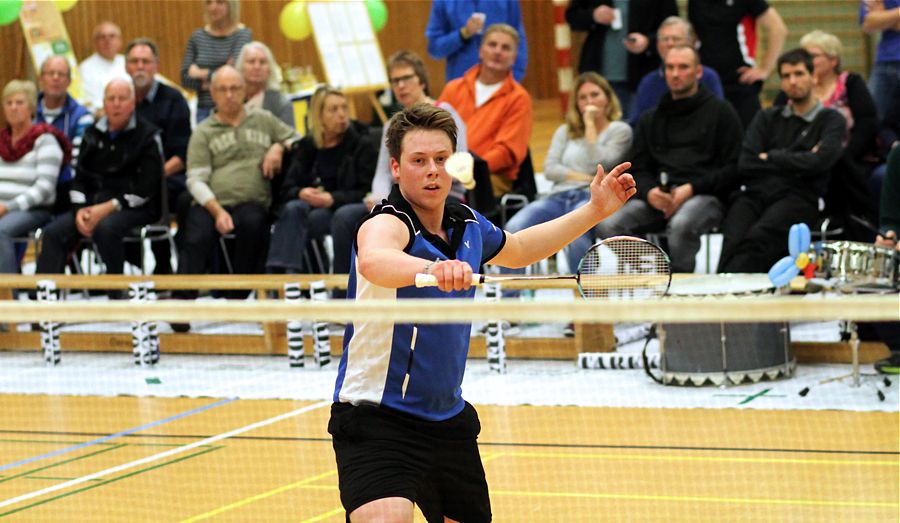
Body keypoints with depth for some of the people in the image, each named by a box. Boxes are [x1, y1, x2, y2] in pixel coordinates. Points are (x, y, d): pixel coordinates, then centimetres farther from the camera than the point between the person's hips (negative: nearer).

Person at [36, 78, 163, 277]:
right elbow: (80, 178, 15)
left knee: (105, 228, -37)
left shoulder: (148, 135, -1)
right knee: (53, 232, -18)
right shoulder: (93, 134, 16)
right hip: (93, 205, 5)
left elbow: (146, 188, -9)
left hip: (134, 208, -5)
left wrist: (109, 207, -16)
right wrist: (80, 210, -5)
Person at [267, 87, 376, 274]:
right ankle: (277, 271, -49)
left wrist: (332, 199, -20)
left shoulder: (363, 144, 5)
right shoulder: (308, 145, 16)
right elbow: (287, 188, 12)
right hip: (309, 203, 3)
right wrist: (301, 193, -13)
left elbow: (366, 191, -3)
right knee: (293, 209, -33)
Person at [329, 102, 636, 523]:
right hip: (377, 420, -8)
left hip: (448, 419, 8)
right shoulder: (387, 222, -19)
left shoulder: (468, 224, 5)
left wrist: (594, 210, 23)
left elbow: (517, 250, 29)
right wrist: (431, 268, -65)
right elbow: (373, 260, -45)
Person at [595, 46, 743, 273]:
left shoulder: (720, 112, 11)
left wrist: (691, 189, -11)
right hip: (657, 198, 4)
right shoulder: (650, 119, 25)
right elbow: (638, 169, 18)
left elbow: (731, 168, 2)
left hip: (706, 195, -4)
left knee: (681, 225, -39)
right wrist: (650, 193, -6)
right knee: (608, 225, -24)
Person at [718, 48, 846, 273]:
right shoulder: (767, 118, 27)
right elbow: (744, 166, 12)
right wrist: (795, 163, 5)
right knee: (733, 241, -32)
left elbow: (819, 161, -5)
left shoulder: (831, 120, 16)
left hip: (797, 198, -3)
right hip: (755, 193, 3)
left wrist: (769, 158, 7)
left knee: (758, 238, -37)